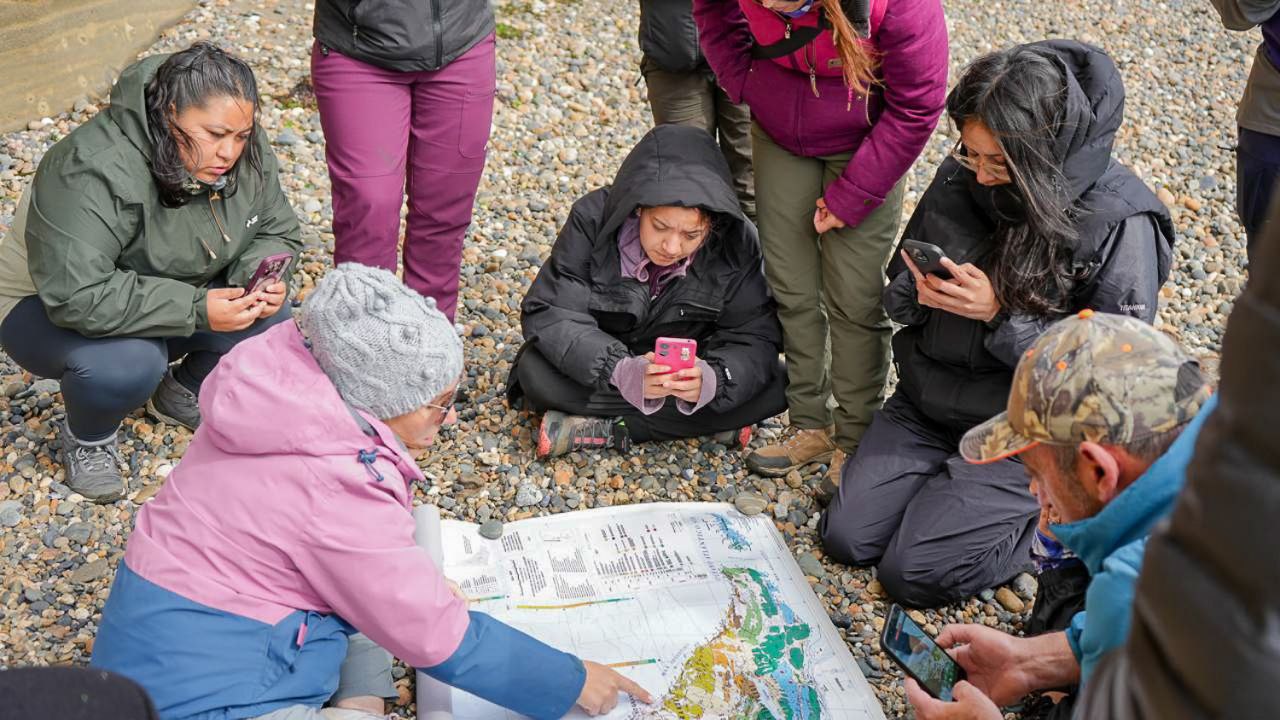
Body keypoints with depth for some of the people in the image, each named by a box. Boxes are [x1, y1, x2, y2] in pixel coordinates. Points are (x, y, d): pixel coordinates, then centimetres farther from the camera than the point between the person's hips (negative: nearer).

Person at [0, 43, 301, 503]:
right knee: (128, 361, -37)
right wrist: (195, 309, -42)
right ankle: (87, 438, -1)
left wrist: (262, 277, -24)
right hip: (51, 309, -6)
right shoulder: (94, 172, -35)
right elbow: (75, 296, -41)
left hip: (176, 298, 6)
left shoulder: (244, 153, -14)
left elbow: (274, 230, -1)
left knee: (267, 323, -18)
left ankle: (182, 394, 12)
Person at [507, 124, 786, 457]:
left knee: (775, 385, -24)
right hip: (606, 358, -1)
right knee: (536, 374, -30)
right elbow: (548, 313, -27)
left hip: (690, 367, 2)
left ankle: (606, 429, -22)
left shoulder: (735, 243, -20)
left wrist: (712, 378, -42)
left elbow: (754, 336, -19)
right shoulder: (594, 219, -24)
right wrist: (620, 371, -44)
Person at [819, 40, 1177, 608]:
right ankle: (949, 482, 20)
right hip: (926, 404, 6)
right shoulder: (959, 179, -3)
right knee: (846, 537, -2)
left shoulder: (1120, 221, -19)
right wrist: (916, 294, -16)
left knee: (912, 573, -11)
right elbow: (897, 296, 9)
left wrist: (1000, 315, -26)